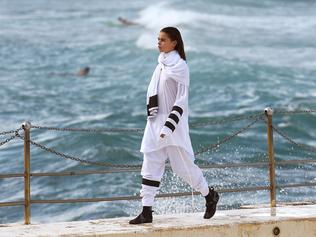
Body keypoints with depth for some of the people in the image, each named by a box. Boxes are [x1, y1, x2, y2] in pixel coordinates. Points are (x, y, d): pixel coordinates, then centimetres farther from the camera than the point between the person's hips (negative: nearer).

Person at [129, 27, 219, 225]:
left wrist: (168, 126, -22)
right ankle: (147, 212, 1)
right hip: (157, 121, 7)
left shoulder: (180, 66, -11)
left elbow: (181, 101, -16)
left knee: (183, 165, 0)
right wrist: (151, 112, 1)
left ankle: (210, 195, 23)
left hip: (174, 122, -7)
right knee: (151, 166, 1)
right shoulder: (161, 65, 12)